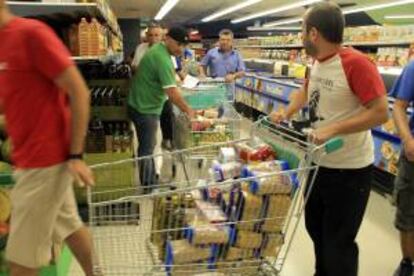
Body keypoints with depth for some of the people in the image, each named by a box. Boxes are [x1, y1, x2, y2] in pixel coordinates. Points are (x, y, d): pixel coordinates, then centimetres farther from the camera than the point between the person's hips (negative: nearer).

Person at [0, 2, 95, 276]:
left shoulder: (30, 32, -15)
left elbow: (79, 92, -17)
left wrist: (76, 155, -17)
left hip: (45, 159, -8)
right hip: (34, 158, 8)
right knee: (69, 226, 19)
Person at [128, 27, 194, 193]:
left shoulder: (158, 50, 8)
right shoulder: (162, 59, -25)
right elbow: (172, 92, -29)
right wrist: (188, 110, -20)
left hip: (143, 105, 10)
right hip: (145, 109, -10)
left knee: (148, 147, 19)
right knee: (147, 149, -1)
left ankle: (151, 183, 32)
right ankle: (147, 190, 10)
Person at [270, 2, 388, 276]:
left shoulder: (356, 63, -24)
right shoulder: (317, 61, 1)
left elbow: (381, 113, -25)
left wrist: (333, 129, -31)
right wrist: (287, 113, 6)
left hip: (349, 170, -8)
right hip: (319, 163, 9)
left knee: (337, 243, 4)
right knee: (315, 228, 25)